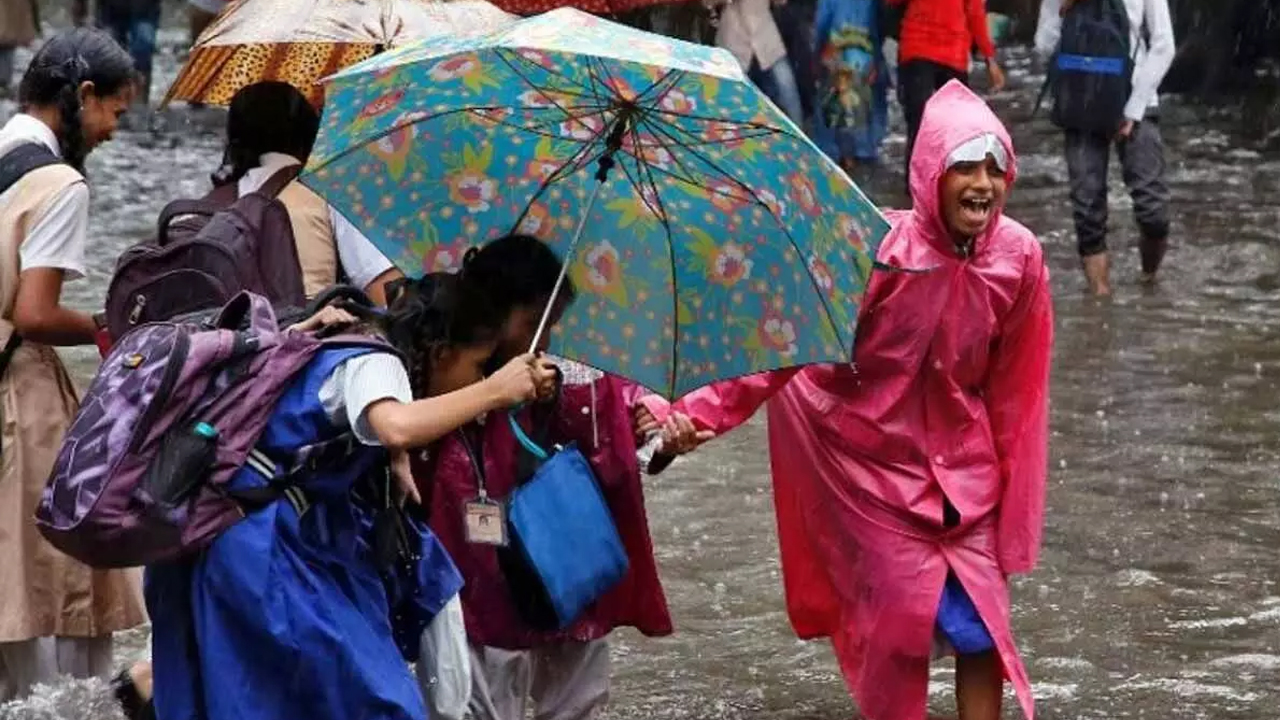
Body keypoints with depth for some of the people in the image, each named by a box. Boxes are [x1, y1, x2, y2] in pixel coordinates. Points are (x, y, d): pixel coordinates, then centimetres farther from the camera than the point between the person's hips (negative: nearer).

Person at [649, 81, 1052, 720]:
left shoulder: (1019, 257, -11)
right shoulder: (881, 251, -22)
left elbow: (1012, 386, -1)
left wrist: (1013, 485, 5)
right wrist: (699, 413, -31)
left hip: (963, 465, 3)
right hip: (873, 460, -3)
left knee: (979, 623, 0)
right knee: (900, 617, -1)